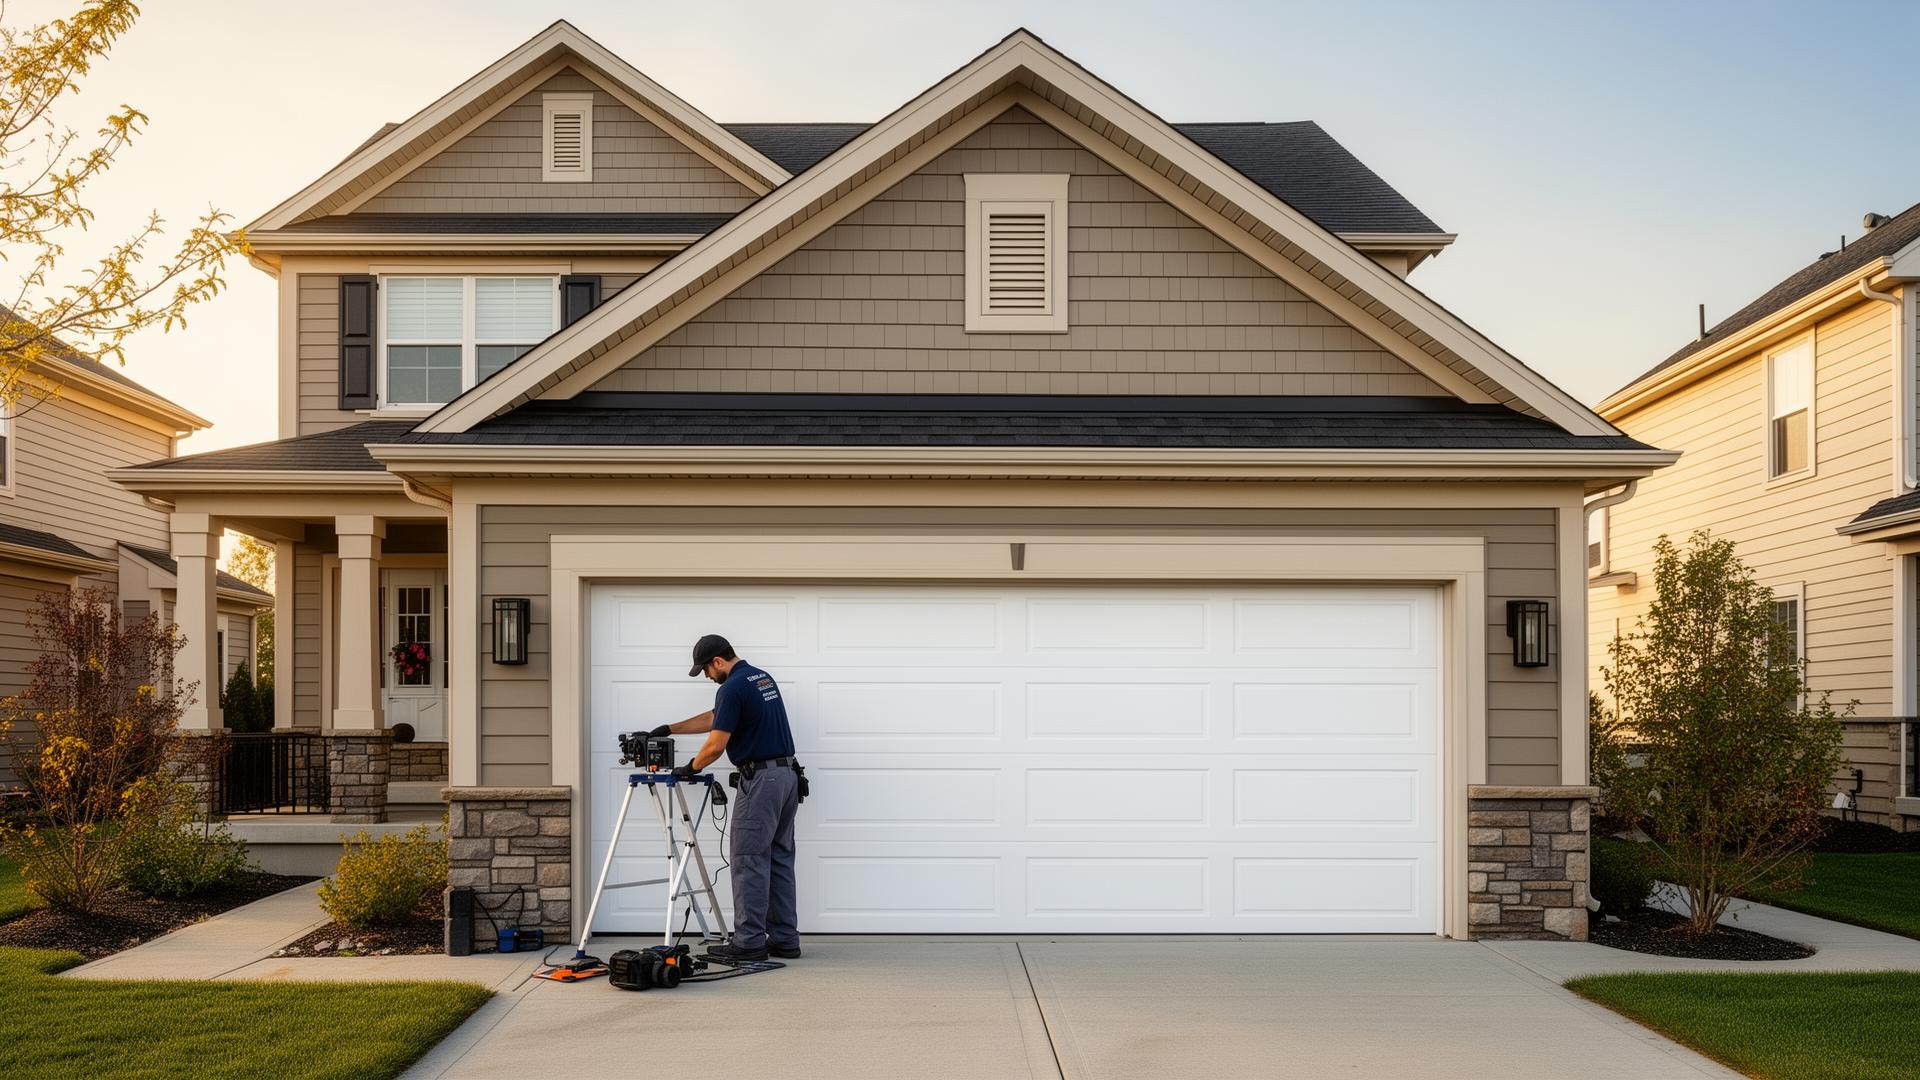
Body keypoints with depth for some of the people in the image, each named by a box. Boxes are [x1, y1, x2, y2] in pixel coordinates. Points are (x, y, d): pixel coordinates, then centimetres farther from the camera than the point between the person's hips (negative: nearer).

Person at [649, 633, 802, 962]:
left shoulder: (732, 688, -14)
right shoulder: (763, 678, 17)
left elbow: (716, 746, -14)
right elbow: (714, 719, 27)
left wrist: (690, 768, 5)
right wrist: (669, 729, 26)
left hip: (760, 780, -9)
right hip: (787, 775, 9)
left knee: (750, 861, -4)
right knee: (779, 860, 11)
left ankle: (750, 942, -2)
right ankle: (785, 940, 12)